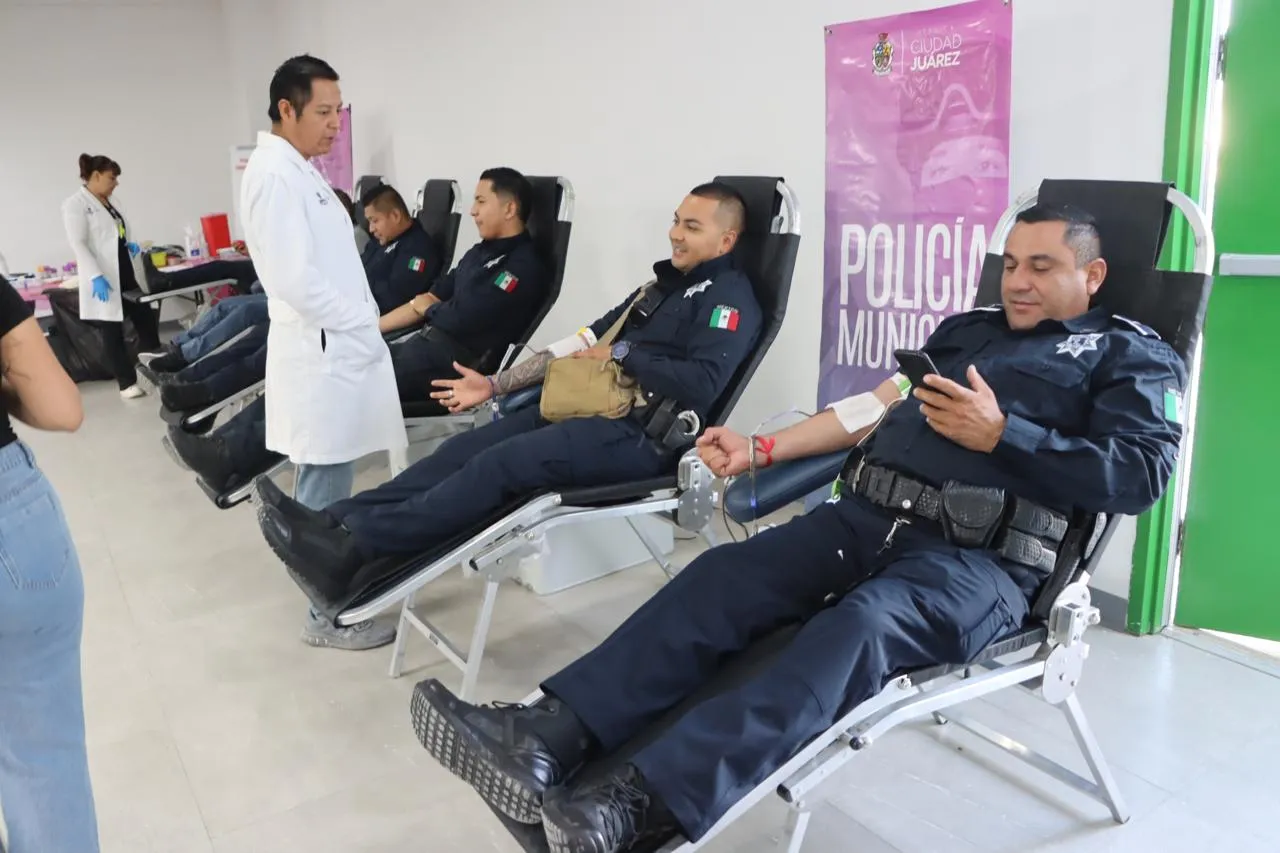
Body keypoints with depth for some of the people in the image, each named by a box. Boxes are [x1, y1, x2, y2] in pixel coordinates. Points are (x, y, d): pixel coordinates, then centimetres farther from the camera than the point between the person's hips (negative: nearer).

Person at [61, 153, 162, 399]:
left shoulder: (109, 203, 14)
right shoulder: (75, 204, -9)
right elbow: (78, 244, -16)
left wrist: (129, 246, 4)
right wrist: (96, 276, -25)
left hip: (129, 275, 8)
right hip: (105, 280, -7)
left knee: (147, 322, 8)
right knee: (113, 333, 2)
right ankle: (127, 383, 9)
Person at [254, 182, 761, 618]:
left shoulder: (729, 297, -3)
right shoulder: (665, 284, 23)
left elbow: (703, 383, -22)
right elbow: (581, 343, 21)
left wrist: (621, 355, -10)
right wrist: (493, 385, 17)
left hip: (639, 436, -8)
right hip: (592, 409, 9)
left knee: (500, 463, -24)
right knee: (466, 448, -7)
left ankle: (350, 555, -27)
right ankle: (335, 525, -14)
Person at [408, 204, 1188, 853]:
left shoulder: (1131, 355, 12)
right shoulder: (967, 329, 29)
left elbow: (1141, 473, -4)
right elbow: (876, 406, 24)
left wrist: (1000, 435, -13)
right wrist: (760, 449, 15)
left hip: (983, 561, -5)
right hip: (869, 516, 6)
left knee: (860, 623, -36)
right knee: (726, 575, -20)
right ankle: (552, 737, -33)